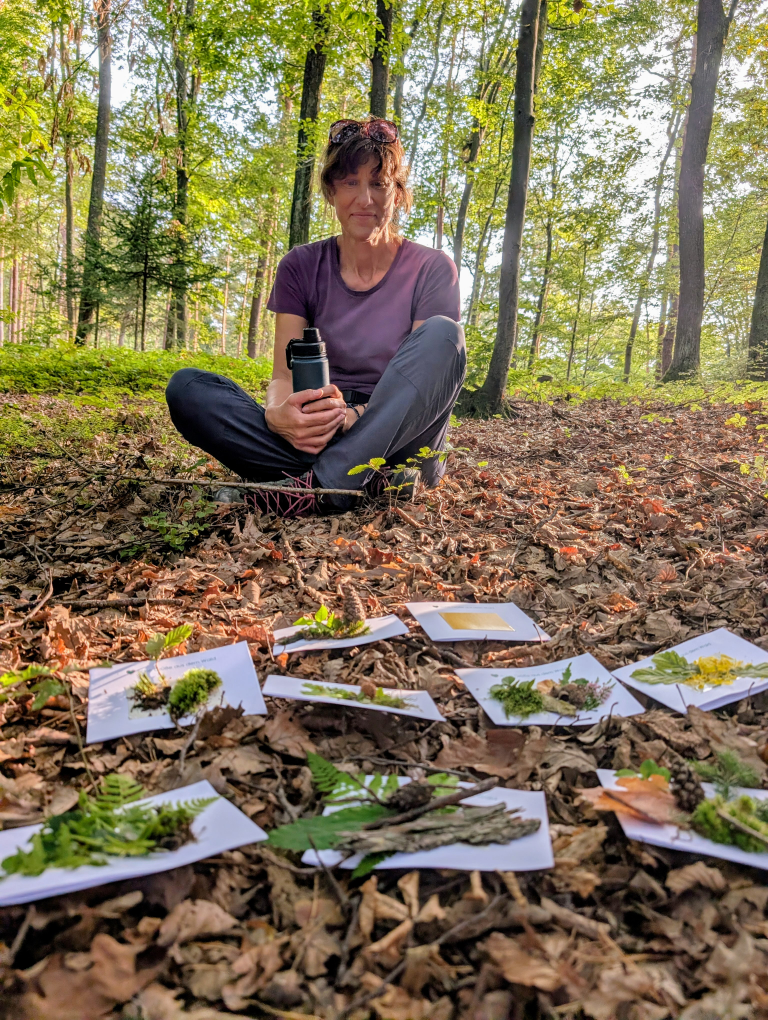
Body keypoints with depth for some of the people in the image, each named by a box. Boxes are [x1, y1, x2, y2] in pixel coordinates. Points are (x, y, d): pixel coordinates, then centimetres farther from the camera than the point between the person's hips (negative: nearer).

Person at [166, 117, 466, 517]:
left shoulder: (431, 269, 0)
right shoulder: (301, 267, 7)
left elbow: (422, 383, -9)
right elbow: (284, 374, -2)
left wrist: (353, 416, -30)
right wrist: (277, 414, -28)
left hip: (398, 443, -2)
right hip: (323, 436, 2)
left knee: (442, 334, -26)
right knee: (187, 387, -18)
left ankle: (325, 483, -38)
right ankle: (366, 481, -29)